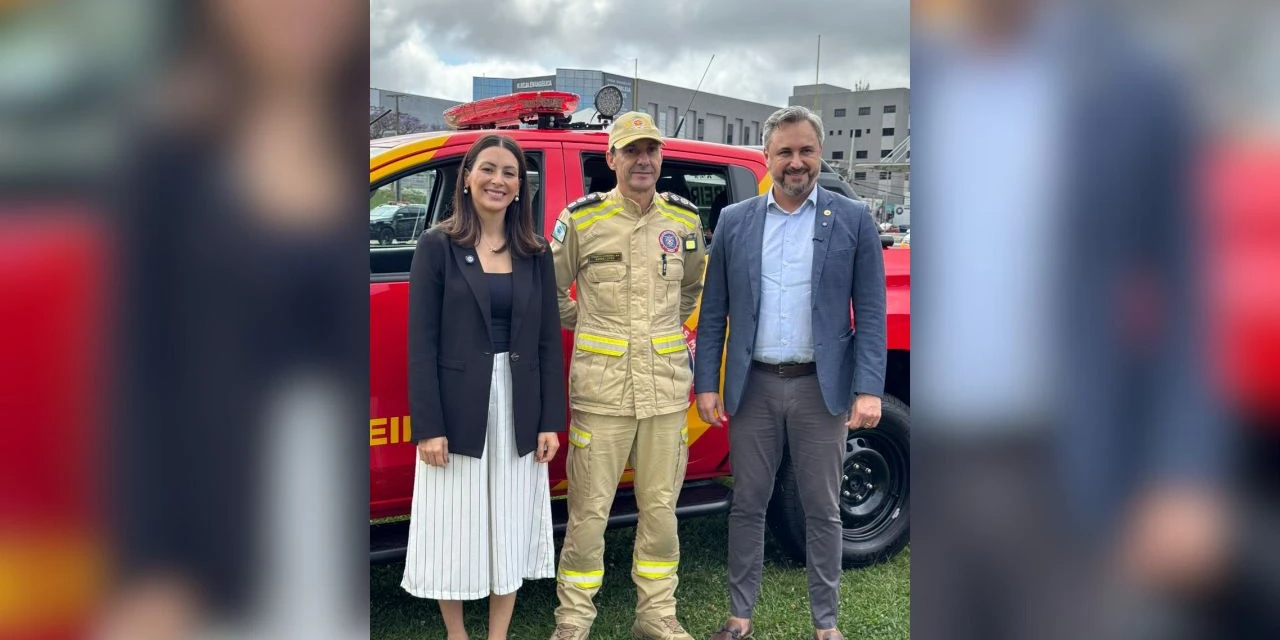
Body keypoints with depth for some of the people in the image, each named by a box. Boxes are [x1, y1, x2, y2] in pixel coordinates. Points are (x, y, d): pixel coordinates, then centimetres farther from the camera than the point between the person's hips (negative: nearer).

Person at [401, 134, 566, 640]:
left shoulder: (535, 253, 6)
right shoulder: (437, 246, -3)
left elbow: (548, 341, 6)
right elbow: (421, 343, -7)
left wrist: (550, 420, 1)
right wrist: (429, 425, -13)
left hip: (518, 409, 3)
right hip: (459, 407, -3)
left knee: (512, 532, 11)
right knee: (454, 532, 7)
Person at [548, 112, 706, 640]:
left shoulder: (685, 220, 8)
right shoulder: (580, 219, -1)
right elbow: (551, 288, 9)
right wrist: (581, 323, 10)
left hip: (666, 387, 3)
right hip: (601, 387, -3)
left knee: (660, 507, 11)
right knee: (588, 509, 3)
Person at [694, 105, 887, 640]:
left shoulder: (853, 220, 0)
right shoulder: (734, 221, 4)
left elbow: (870, 313, -3)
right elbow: (713, 311, 5)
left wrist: (868, 390, -11)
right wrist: (707, 384, 0)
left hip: (821, 387, -1)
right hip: (753, 386, 2)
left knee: (822, 510, 10)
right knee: (747, 505, 11)